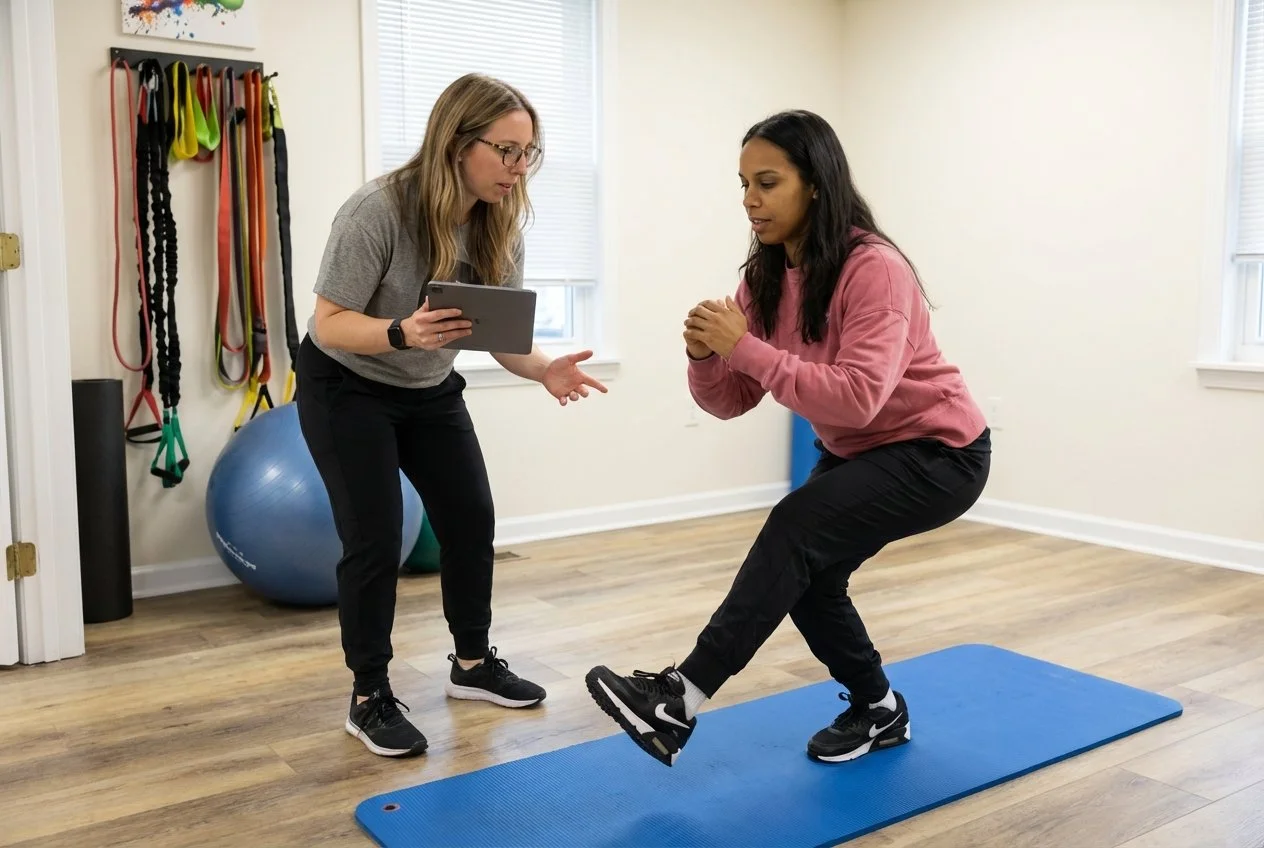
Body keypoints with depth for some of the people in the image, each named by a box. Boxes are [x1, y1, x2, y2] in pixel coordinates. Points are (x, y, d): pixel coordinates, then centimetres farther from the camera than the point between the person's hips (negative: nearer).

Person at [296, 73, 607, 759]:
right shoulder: (378, 210, -29)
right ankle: (369, 698, 8)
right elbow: (330, 324, -26)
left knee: (472, 519, 6)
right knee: (376, 541, -9)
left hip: (430, 393, 6)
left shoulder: (500, 224, -11)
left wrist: (545, 370, -28)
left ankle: (472, 663, 25)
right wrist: (403, 332, -45)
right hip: (345, 390, -6)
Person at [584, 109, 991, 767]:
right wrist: (706, 355, -27)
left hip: (936, 451, -8)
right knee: (802, 571, 2)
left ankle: (680, 701, -22)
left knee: (795, 529, -25)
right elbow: (731, 402, -6)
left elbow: (857, 397, -37)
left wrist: (746, 348, -37)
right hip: (854, 451, 8)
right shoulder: (765, 277, -5)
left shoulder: (874, 269, -26)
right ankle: (878, 710, 26)